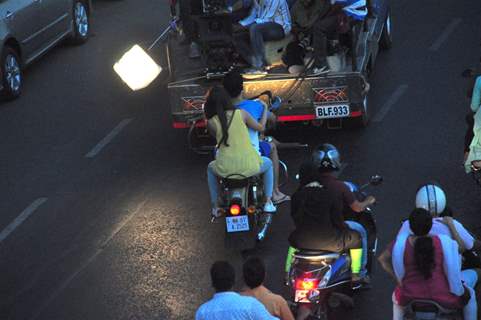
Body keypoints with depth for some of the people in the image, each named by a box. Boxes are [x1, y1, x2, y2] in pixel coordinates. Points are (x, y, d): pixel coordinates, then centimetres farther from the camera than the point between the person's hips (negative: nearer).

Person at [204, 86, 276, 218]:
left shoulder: (211, 122, -3)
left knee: (211, 168, 37)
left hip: (225, 169, 1)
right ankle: (268, 203, 28)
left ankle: (215, 208, 32)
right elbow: (261, 127, 10)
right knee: (268, 163, 33)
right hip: (248, 166, -1)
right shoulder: (241, 114, -3)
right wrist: (265, 109, 27)